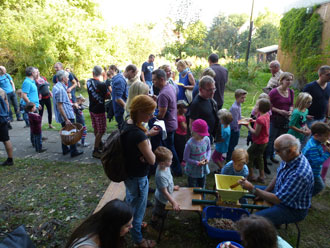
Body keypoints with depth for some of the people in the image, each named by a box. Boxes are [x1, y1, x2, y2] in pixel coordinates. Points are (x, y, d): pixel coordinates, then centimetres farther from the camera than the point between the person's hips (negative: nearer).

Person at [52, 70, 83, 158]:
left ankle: (65, 149, 28)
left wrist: (70, 104, 29)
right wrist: (66, 119, -24)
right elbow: (59, 106, -24)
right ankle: (73, 151, 6)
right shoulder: (60, 89, -21)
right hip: (67, 115, -10)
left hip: (65, 115, 10)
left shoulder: (56, 86, 11)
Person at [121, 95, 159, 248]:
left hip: (128, 173, 9)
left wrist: (147, 134, 2)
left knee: (130, 203, 32)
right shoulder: (138, 134, -34)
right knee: (138, 209, 15)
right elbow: (152, 160, -25)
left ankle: (132, 224, 59)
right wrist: (148, 144, -11)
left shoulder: (127, 124, -7)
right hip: (138, 178, -9)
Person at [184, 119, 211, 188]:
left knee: (202, 187, 26)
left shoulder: (206, 139, -13)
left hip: (203, 169, 5)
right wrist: (198, 163, -24)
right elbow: (186, 158, -19)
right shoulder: (190, 143, -28)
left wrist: (207, 158, -11)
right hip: (193, 171, -5)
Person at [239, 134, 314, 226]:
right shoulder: (289, 158, -10)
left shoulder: (299, 174, -37)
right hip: (281, 194, 9)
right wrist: (264, 192, -1)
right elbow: (277, 176, 7)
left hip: (293, 210, -9)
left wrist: (252, 189, -27)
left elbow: (277, 199, -32)